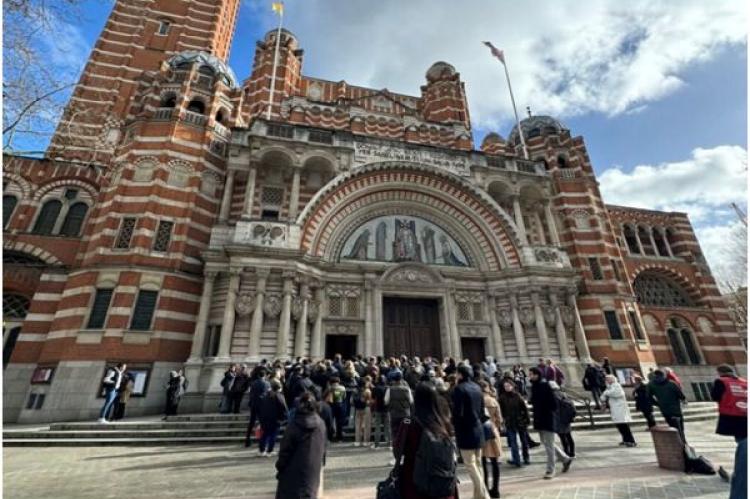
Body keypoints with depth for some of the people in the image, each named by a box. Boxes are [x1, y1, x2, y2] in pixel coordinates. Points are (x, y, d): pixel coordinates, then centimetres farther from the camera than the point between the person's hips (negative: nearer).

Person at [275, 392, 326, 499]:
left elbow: (285, 450, -12)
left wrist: (280, 467, 3)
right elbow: (323, 448, 4)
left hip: (294, 471, -3)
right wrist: (320, 463, 17)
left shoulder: (293, 425, -20)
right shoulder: (321, 424, -7)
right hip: (314, 469, 3)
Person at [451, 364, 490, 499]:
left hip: (466, 432, -8)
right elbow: (482, 411, 11)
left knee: (470, 465, 2)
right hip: (478, 430, 8)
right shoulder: (477, 387, 6)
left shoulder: (459, 388, -16)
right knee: (476, 465, 17)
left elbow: (458, 413, -18)